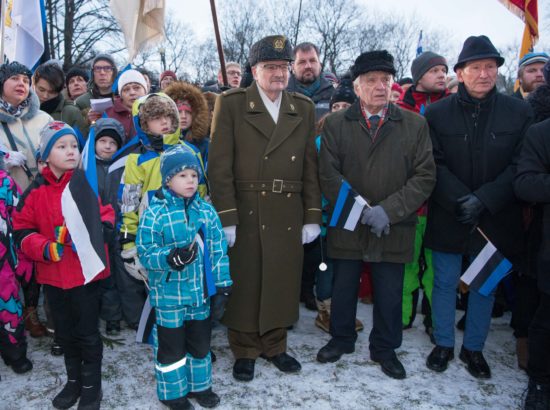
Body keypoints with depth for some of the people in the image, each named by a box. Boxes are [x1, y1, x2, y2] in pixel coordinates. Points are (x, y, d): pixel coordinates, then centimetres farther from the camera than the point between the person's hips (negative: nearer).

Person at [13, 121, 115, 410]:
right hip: (52, 275, 3)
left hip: (85, 272, -2)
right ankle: (73, 381, 39)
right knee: (65, 333, 19)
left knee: (87, 333, 8)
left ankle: (91, 386, 28)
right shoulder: (36, 191, -3)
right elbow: (22, 231, -1)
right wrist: (46, 249, -18)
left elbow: (106, 217, -4)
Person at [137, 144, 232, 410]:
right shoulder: (155, 214, -12)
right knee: (171, 346, 11)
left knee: (201, 343, 19)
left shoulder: (207, 212, 0)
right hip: (169, 296, -4)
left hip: (202, 294, 4)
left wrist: (222, 288, 0)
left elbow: (218, 252, 2)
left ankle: (200, 385, 41)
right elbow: (145, 253, -13)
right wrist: (171, 258, -31)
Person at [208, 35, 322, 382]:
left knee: (282, 282, 11)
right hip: (244, 214, -3)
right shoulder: (231, 104, -2)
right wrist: (226, 217, -13)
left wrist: (312, 217, 3)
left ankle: (274, 345, 32)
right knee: (244, 283, 7)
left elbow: (311, 167, 8)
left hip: (289, 216, 3)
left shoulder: (304, 108, 9)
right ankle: (245, 350, 27)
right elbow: (220, 166, -7)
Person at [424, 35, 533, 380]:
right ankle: (444, 344, 29)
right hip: (448, 218, 0)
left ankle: (474, 348, 31)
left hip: (496, 219, 1)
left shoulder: (519, 112, 0)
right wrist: (462, 200, -17)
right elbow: (435, 165, -5)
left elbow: (520, 167, -5)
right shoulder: (437, 113, -1)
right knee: (445, 283, 11)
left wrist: (483, 200, -16)